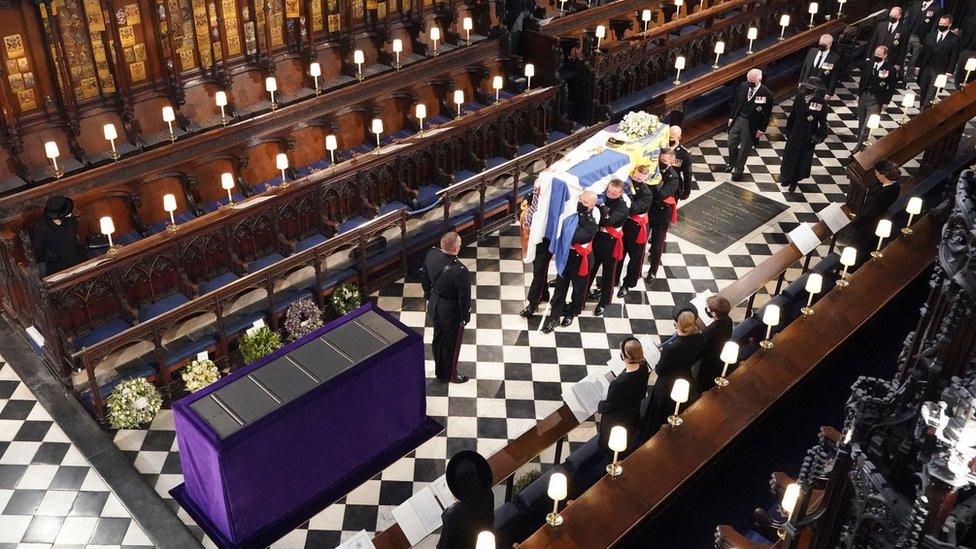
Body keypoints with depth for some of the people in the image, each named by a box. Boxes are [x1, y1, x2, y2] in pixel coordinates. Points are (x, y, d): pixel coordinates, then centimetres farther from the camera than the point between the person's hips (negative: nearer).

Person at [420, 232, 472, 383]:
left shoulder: (431, 254, -16)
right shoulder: (460, 271, -36)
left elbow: (424, 277, 2)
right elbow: (464, 297, -23)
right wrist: (465, 317, -6)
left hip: (434, 304, 6)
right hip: (451, 311, -6)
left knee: (438, 339, 27)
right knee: (451, 344, 19)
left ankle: (439, 370, 49)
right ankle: (450, 375, 42)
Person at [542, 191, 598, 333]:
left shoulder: (591, 224, -25)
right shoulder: (574, 213, -6)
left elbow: (573, 237, -33)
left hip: (580, 260, -5)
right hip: (566, 255, 5)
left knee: (578, 288, 18)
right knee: (560, 287, 11)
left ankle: (572, 312, 42)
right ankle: (554, 316, 23)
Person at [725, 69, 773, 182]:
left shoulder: (767, 94, -18)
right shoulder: (743, 86, -5)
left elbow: (767, 114, -12)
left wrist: (762, 130, -10)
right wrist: (731, 117, 8)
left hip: (751, 124, -4)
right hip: (737, 119, 4)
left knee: (745, 149, 9)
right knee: (731, 144, 16)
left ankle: (738, 170, 27)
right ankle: (731, 163, 44)